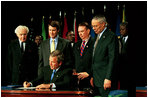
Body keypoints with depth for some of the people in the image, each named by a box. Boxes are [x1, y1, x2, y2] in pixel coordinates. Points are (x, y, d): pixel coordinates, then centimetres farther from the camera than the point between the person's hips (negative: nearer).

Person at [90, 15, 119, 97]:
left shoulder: (111, 37, -9)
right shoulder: (97, 37, 18)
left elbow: (112, 59, -15)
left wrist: (108, 78, -19)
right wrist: (92, 76, 14)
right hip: (96, 80, 8)